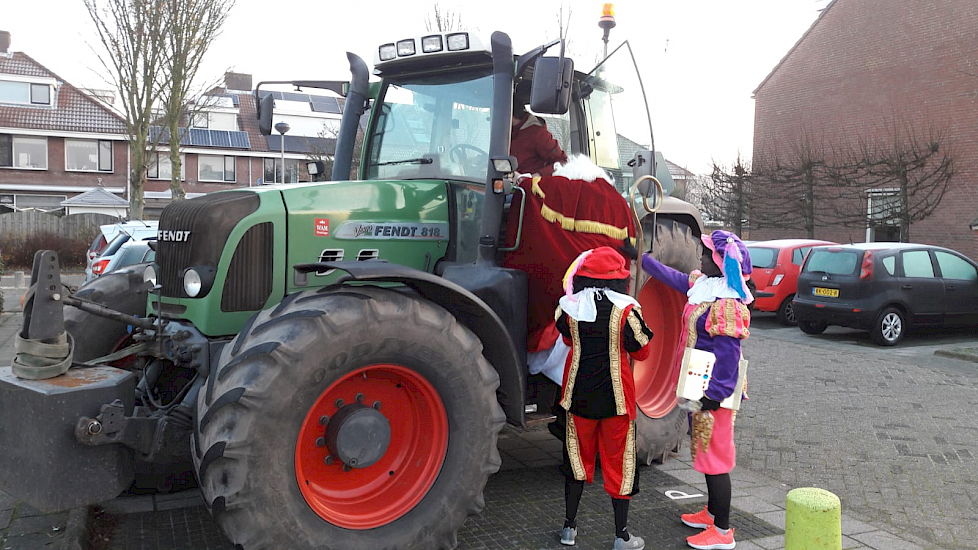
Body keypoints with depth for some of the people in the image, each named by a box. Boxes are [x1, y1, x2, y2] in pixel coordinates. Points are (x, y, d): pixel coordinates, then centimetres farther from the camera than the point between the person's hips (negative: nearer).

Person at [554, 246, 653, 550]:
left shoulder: (569, 305, -5)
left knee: (578, 457, 18)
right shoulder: (625, 310, -16)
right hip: (616, 396, -3)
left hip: (579, 394, 3)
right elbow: (641, 352, -5)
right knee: (619, 462, 10)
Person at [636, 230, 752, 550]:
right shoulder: (701, 285, 6)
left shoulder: (728, 304, -22)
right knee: (705, 450, 20)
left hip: (713, 391, -10)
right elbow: (669, 276, 23)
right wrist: (639, 256, 31)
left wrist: (712, 396, -23)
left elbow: (728, 355, -23)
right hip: (699, 386, 10)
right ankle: (712, 512, 36)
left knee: (715, 455, -1)